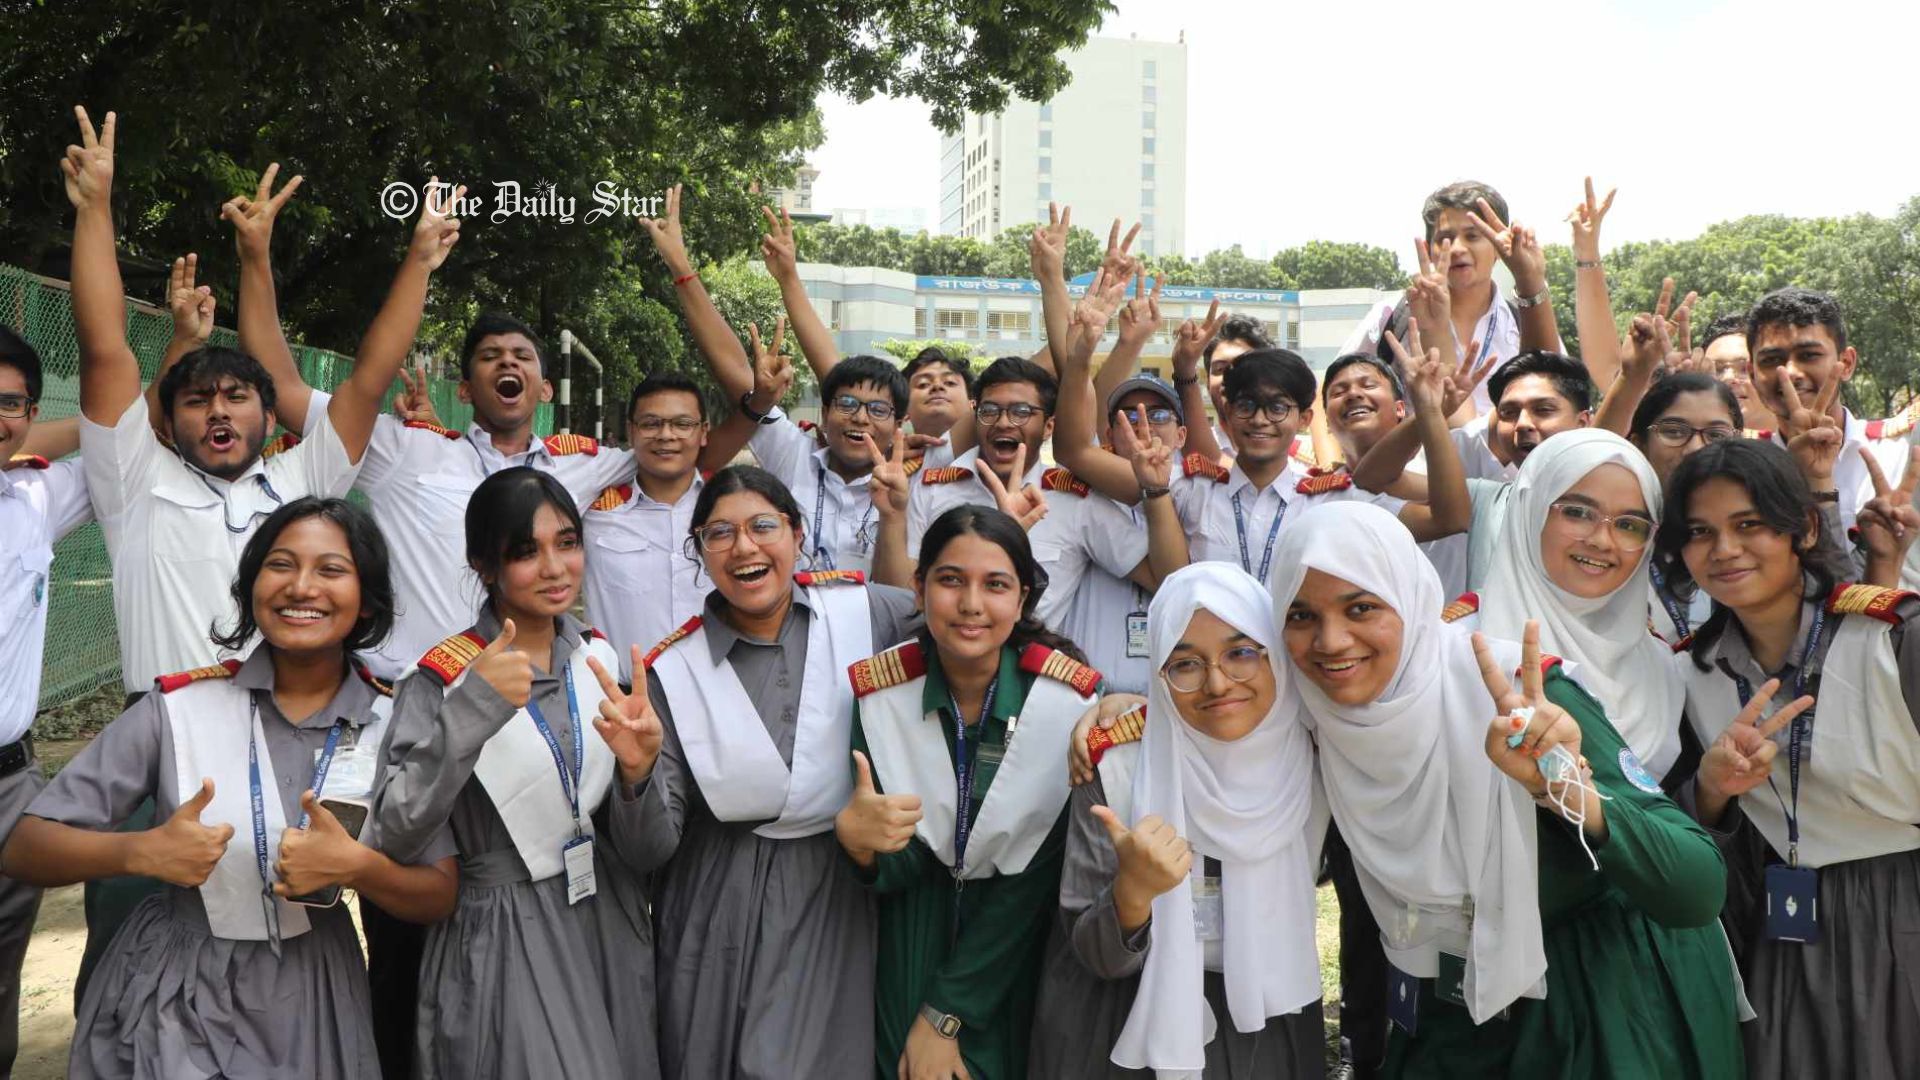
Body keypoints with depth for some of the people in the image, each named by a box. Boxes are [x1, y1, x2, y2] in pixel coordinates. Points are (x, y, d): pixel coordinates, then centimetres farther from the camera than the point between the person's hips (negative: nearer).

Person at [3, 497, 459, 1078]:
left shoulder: (396, 726, -7)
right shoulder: (179, 707, -11)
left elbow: (440, 897, -4)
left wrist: (358, 867, -24)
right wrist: (141, 851, -26)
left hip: (312, 1001, 2)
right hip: (176, 997, -1)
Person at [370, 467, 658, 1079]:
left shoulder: (600, 660, 3)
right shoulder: (442, 678, -10)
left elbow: (632, 837, 7)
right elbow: (396, 832, -21)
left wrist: (636, 770, -15)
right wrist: (471, 709, -29)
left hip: (606, 921, 5)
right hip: (502, 938, -5)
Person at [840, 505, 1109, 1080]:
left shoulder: (1069, 697, -19)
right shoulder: (880, 690, -15)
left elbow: (1039, 877, -15)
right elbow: (893, 873, -11)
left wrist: (945, 1015, -15)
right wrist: (855, 839, -34)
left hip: (1015, 938, -1)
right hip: (912, 940, 1)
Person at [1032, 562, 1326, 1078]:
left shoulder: (1319, 762, -13)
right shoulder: (1117, 770, -22)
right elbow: (1096, 958, -18)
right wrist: (1132, 894, -35)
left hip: (1274, 1034, 3)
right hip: (1139, 1035, -2)